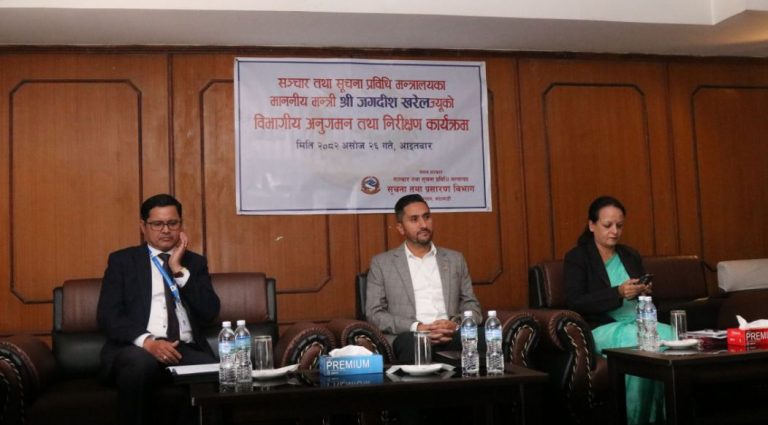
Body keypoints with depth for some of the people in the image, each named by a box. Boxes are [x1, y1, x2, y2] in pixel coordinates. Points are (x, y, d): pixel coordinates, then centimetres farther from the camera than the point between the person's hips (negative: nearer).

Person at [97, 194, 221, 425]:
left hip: (186, 350, 2)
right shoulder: (122, 260, 12)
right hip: (138, 347, -2)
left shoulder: (195, 262, 19)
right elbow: (108, 316, 0)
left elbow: (210, 312, 5)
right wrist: (146, 341, -17)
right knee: (140, 363, -38)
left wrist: (179, 269, -1)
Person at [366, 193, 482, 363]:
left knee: (484, 339, -32)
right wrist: (416, 327, -12)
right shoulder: (382, 263, 12)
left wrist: (456, 325, -8)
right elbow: (374, 313, 4)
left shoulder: (455, 259, 20)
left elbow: (472, 306, 17)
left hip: (452, 335, 3)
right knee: (409, 342, -41)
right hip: (412, 336, -3)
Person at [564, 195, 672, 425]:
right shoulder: (576, 257, 2)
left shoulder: (631, 256, 20)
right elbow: (575, 303, -10)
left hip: (638, 323, 5)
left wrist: (645, 293, -2)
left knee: (674, 337, -28)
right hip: (602, 328, -5)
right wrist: (618, 292, -20)